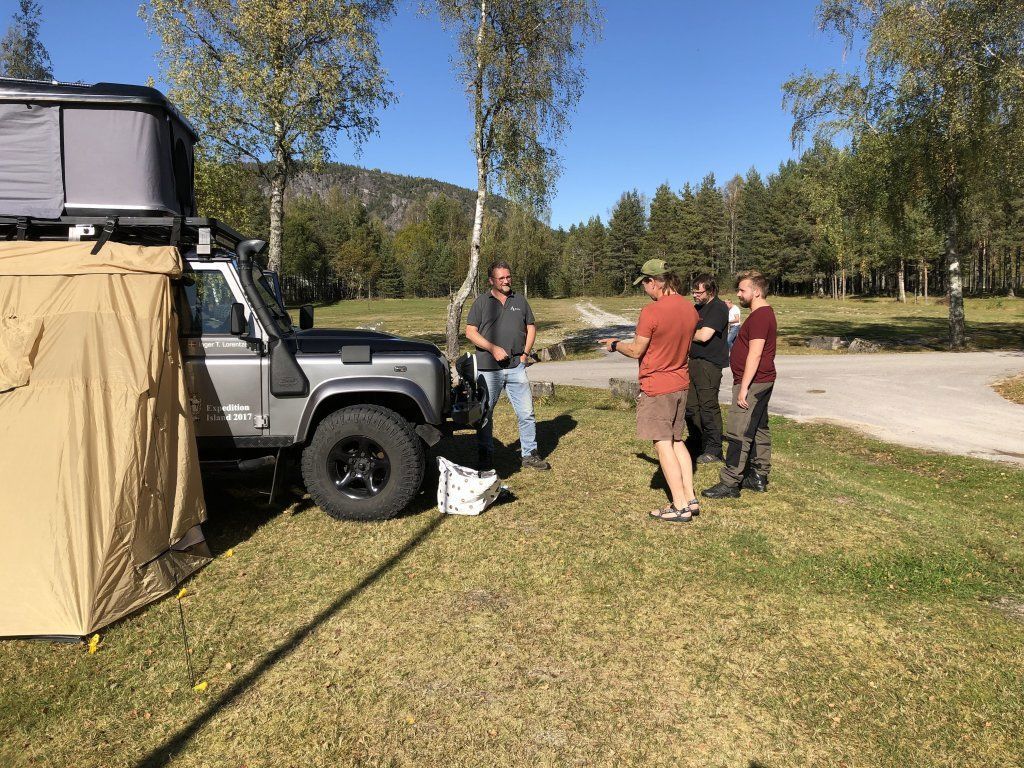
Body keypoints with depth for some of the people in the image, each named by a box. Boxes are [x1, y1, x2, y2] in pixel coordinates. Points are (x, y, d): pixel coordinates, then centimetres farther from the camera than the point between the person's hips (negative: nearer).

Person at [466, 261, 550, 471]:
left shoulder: (520, 300, 12)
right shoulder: (481, 302, 3)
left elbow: (531, 327, 18)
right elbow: (470, 332, -2)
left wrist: (525, 354, 5)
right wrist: (493, 349, -12)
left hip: (516, 367, 2)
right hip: (488, 368, -2)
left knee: (526, 413, 3)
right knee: (485, 413, 6)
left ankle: (530, 454, 15)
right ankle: (485, 455, 20)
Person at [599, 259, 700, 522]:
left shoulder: (651, 311, -19)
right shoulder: (690, 308, 4)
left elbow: (636, 351, -12)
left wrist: (615, 345, 6)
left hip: (656, 386, -8)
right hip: (681, 382, 8)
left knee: (662, 444, 1)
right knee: (676, 441, 17)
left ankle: (680, 507, 5)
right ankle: (690, 499, 19)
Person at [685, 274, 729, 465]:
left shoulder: (718, 308, -12)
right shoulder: (697, 307, 16)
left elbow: (704, 335, -21)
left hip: (709, 364, -9)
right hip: (694, 361, 9)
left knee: (708, 407, -6)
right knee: (690, 405, 13)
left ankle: (714, 450, 4)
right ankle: (696, 443, 26)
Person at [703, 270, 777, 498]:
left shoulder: (759, 317, -18)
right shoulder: (765, 313, 17)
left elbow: (755, 354, -24)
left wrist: (744, 387, -24)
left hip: (753, 383, -11)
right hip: (763, 382, 11)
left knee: (738, 434, -9)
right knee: (759, 430, 15)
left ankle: (730, 483, -6)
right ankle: (759, 477, 23)